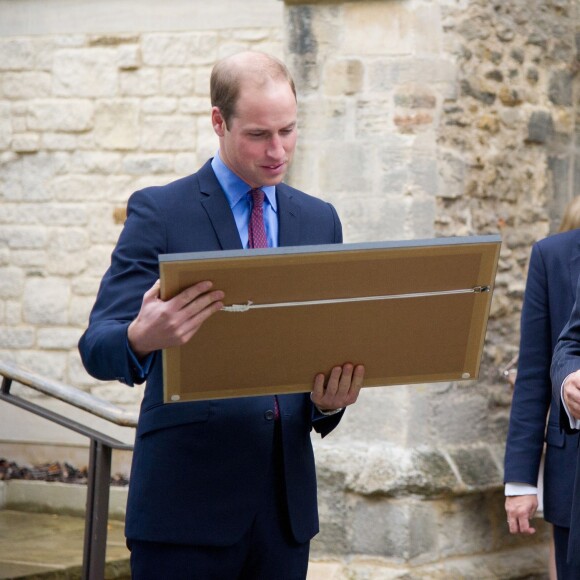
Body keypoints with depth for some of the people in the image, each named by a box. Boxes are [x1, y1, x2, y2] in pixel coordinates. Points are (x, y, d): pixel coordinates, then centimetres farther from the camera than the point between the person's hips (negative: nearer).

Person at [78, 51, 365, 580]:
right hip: (188, 497, -4)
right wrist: (143, 338, -34)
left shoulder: (319, 220, 12)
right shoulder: (159, 212, -3)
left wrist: (330, 401, -11)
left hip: (286, 497, 4)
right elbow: (98, 347, -11)